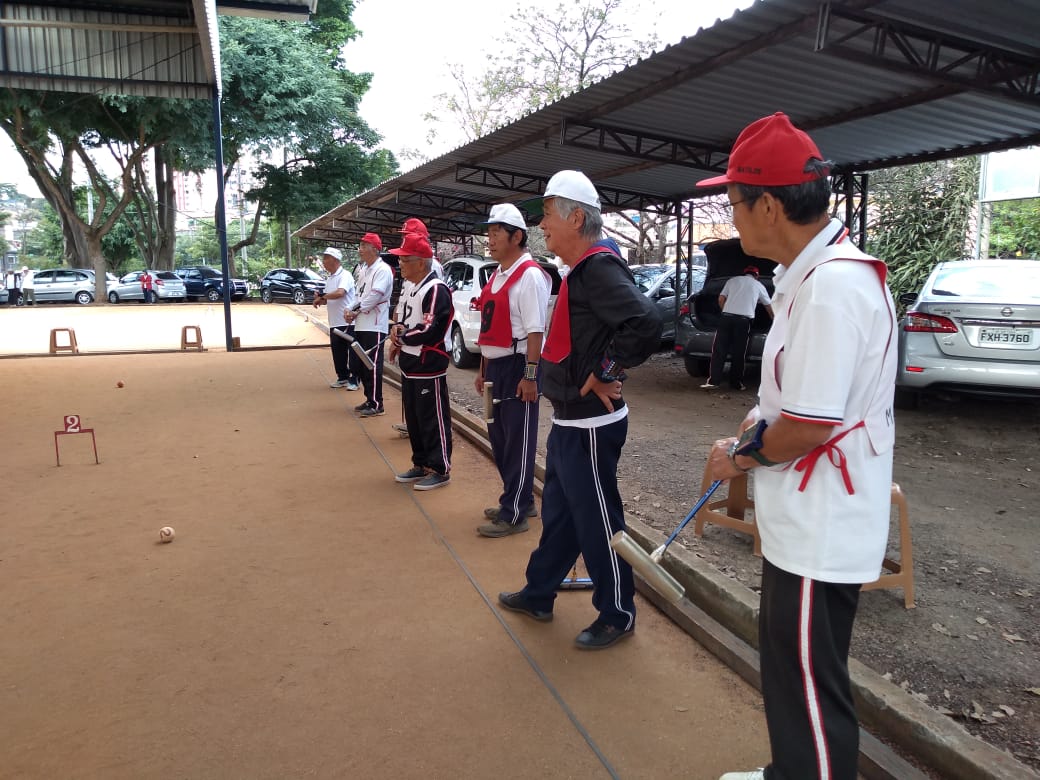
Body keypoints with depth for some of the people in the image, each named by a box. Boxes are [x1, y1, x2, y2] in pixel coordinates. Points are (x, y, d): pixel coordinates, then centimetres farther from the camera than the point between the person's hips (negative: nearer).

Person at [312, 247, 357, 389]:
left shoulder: (344, 276, -11)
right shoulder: (329, 278, 16)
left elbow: (340, 292, -28)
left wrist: (322, 296, -15)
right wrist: (320, 299, -1)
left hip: (346, 321, -9)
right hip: (334, 322, 9)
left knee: (349, 351, -2)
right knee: (337, 351, 11)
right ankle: (342, 377, 20)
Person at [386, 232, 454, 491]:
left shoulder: (436, 290, -17)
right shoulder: (411, 288, 14)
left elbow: (430, 330, -24)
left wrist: (400, 337, -11)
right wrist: (398, 329, 2)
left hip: (429, 368, -10)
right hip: (409, 366, 10)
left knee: (433, 420, -1)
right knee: (413, 419, 16)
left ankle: (440, 470, 9)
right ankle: (421, 464, 29)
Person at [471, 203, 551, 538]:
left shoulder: (529, 275, -14)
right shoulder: (497, 275, 14)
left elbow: (535, 330, -20)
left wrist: (530, 376, -23)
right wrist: (483, 369, 19)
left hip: (517, 367, -9)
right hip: (495, 366, 10)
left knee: (518, 441, 0)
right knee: (498, 437, 17)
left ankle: (514, 514, 11)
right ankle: (519, 499, 32)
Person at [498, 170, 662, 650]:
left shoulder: (598, 267, -20)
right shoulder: (579, 270, 12)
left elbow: (646, 324, -34)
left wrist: (603, 376, -24)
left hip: (590, 425, -10)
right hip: (568, 421, 10)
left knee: (596, 521, 4)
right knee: (558, 511, 21)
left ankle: (617, 615, 22)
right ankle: (539, 595, 38)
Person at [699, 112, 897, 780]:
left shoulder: (834, 285, -25)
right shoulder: (811, 273, 8)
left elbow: (810, 427, -25)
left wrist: (744, 456, -8)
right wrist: (759, 425, 5)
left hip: (821, 533, -10)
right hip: (802, 522, 10)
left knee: (812, 687, 7)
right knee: (789, 669, 25)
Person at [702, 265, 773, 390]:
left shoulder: (732, 280, 19)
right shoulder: (759, 285, 19)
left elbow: (721, 300, 14)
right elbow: (769, 307, 29)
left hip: (726, 317, 0)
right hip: (744, 320, 0)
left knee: (719, 350, 0)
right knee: (738, 353, 5)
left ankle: (713, 380, -6)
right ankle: (737, 383, 10)